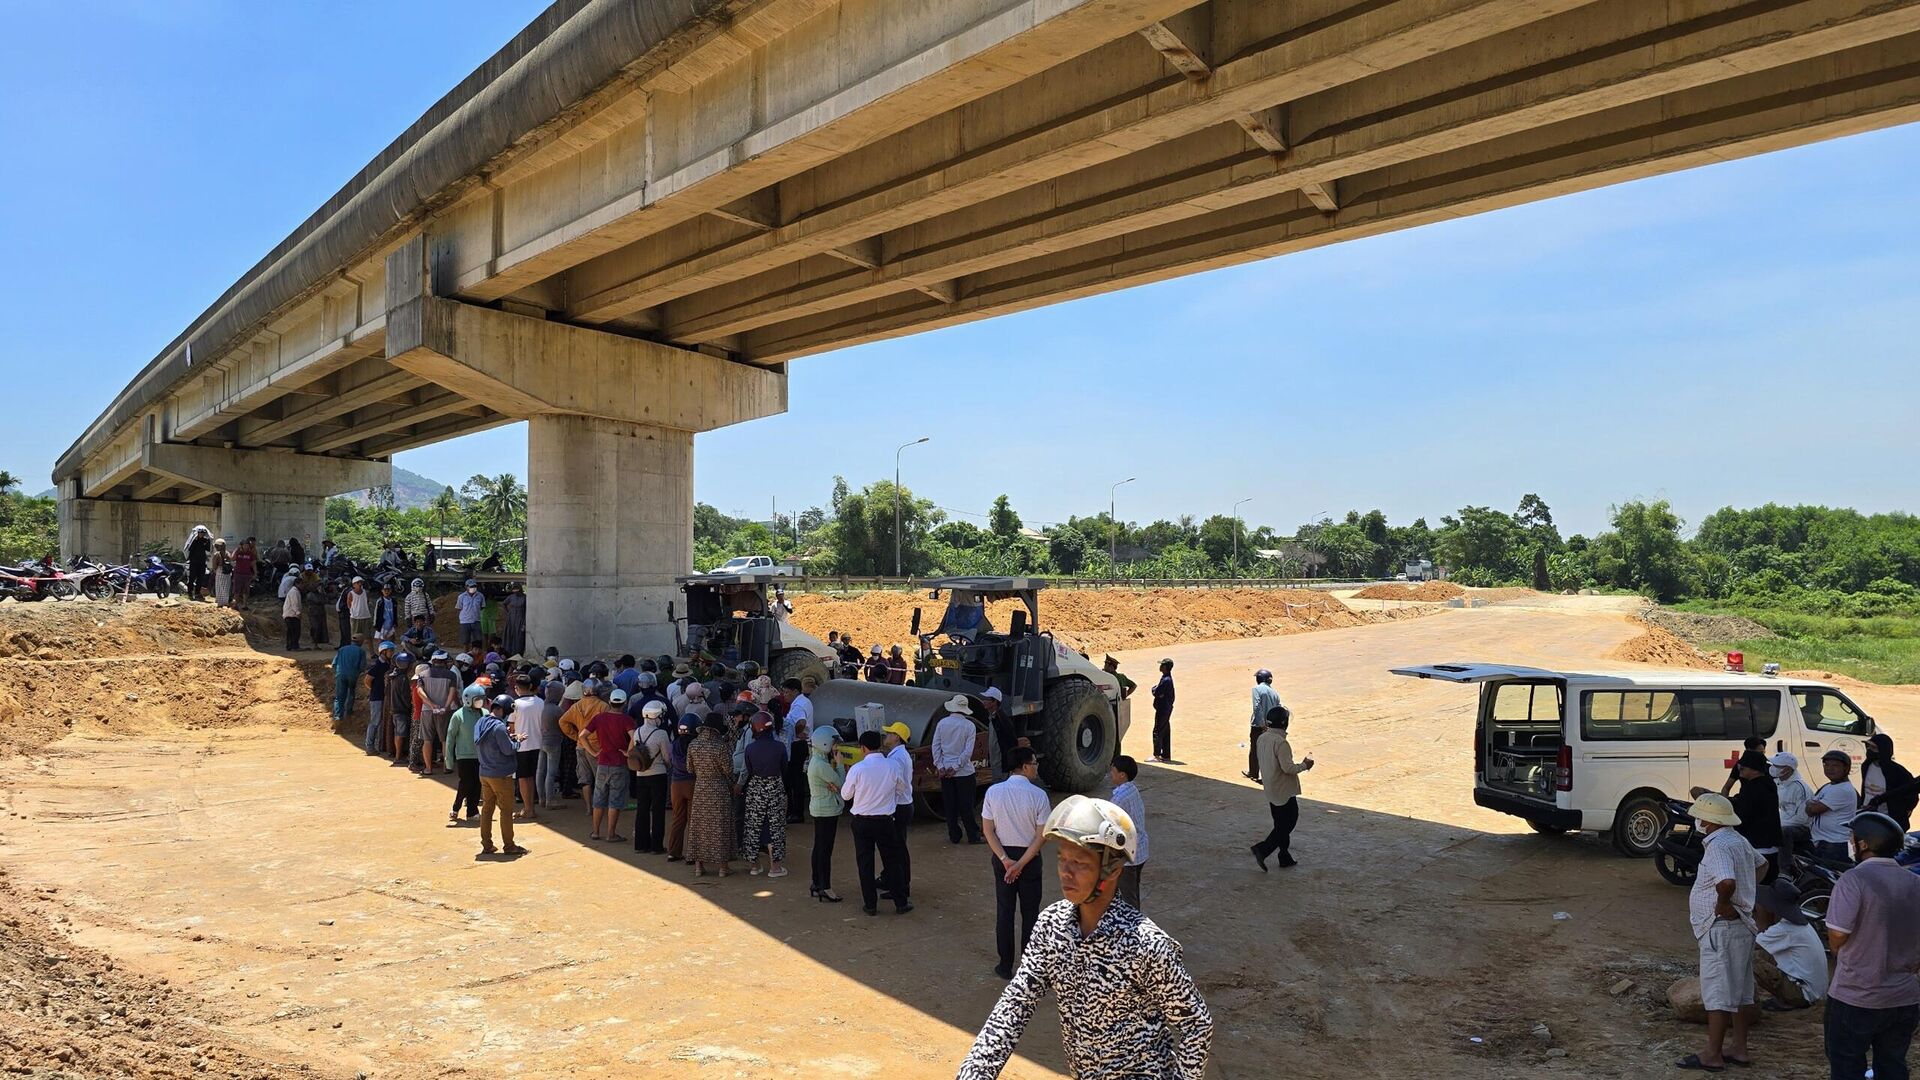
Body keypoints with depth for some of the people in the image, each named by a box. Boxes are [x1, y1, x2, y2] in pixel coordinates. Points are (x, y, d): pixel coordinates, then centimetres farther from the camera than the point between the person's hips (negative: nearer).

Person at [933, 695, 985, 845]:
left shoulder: (942, 723, -1)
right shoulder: (969, 725, -7)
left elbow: (935, 746, -2)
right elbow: (968, 751, -12)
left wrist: (940, 766, -2)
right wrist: (955, 767, -9)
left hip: (945, 771, 2)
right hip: (964, 771, -2)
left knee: (950, 805, 9)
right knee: (966, 805, 4)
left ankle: (954, 836, 12)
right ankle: (973, 836, 8)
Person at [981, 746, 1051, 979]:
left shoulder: (993, 792, -7)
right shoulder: (1038, 795, -14)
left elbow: (988, 830, -7)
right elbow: (1041, 836, -15)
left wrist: (1006, 860, -9)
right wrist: (1020, 864, -14)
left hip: (1003, 857, 2)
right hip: (1029, 857, -2)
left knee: (1004, 911, 12)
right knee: (1029, 913, 11)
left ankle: (1005, 966, 19)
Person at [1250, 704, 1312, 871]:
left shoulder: (1262, 738, 3)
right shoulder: (1281, 742, -23)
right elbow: (1288, 768, -24)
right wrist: (1304, 765, -10)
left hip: (1270, 790, 9)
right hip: (1284, 791, -9)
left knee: (1281, 824, 17)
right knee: (1287, 824, 2)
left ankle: (1285, 857, 24)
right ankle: (1262, 849, -7)